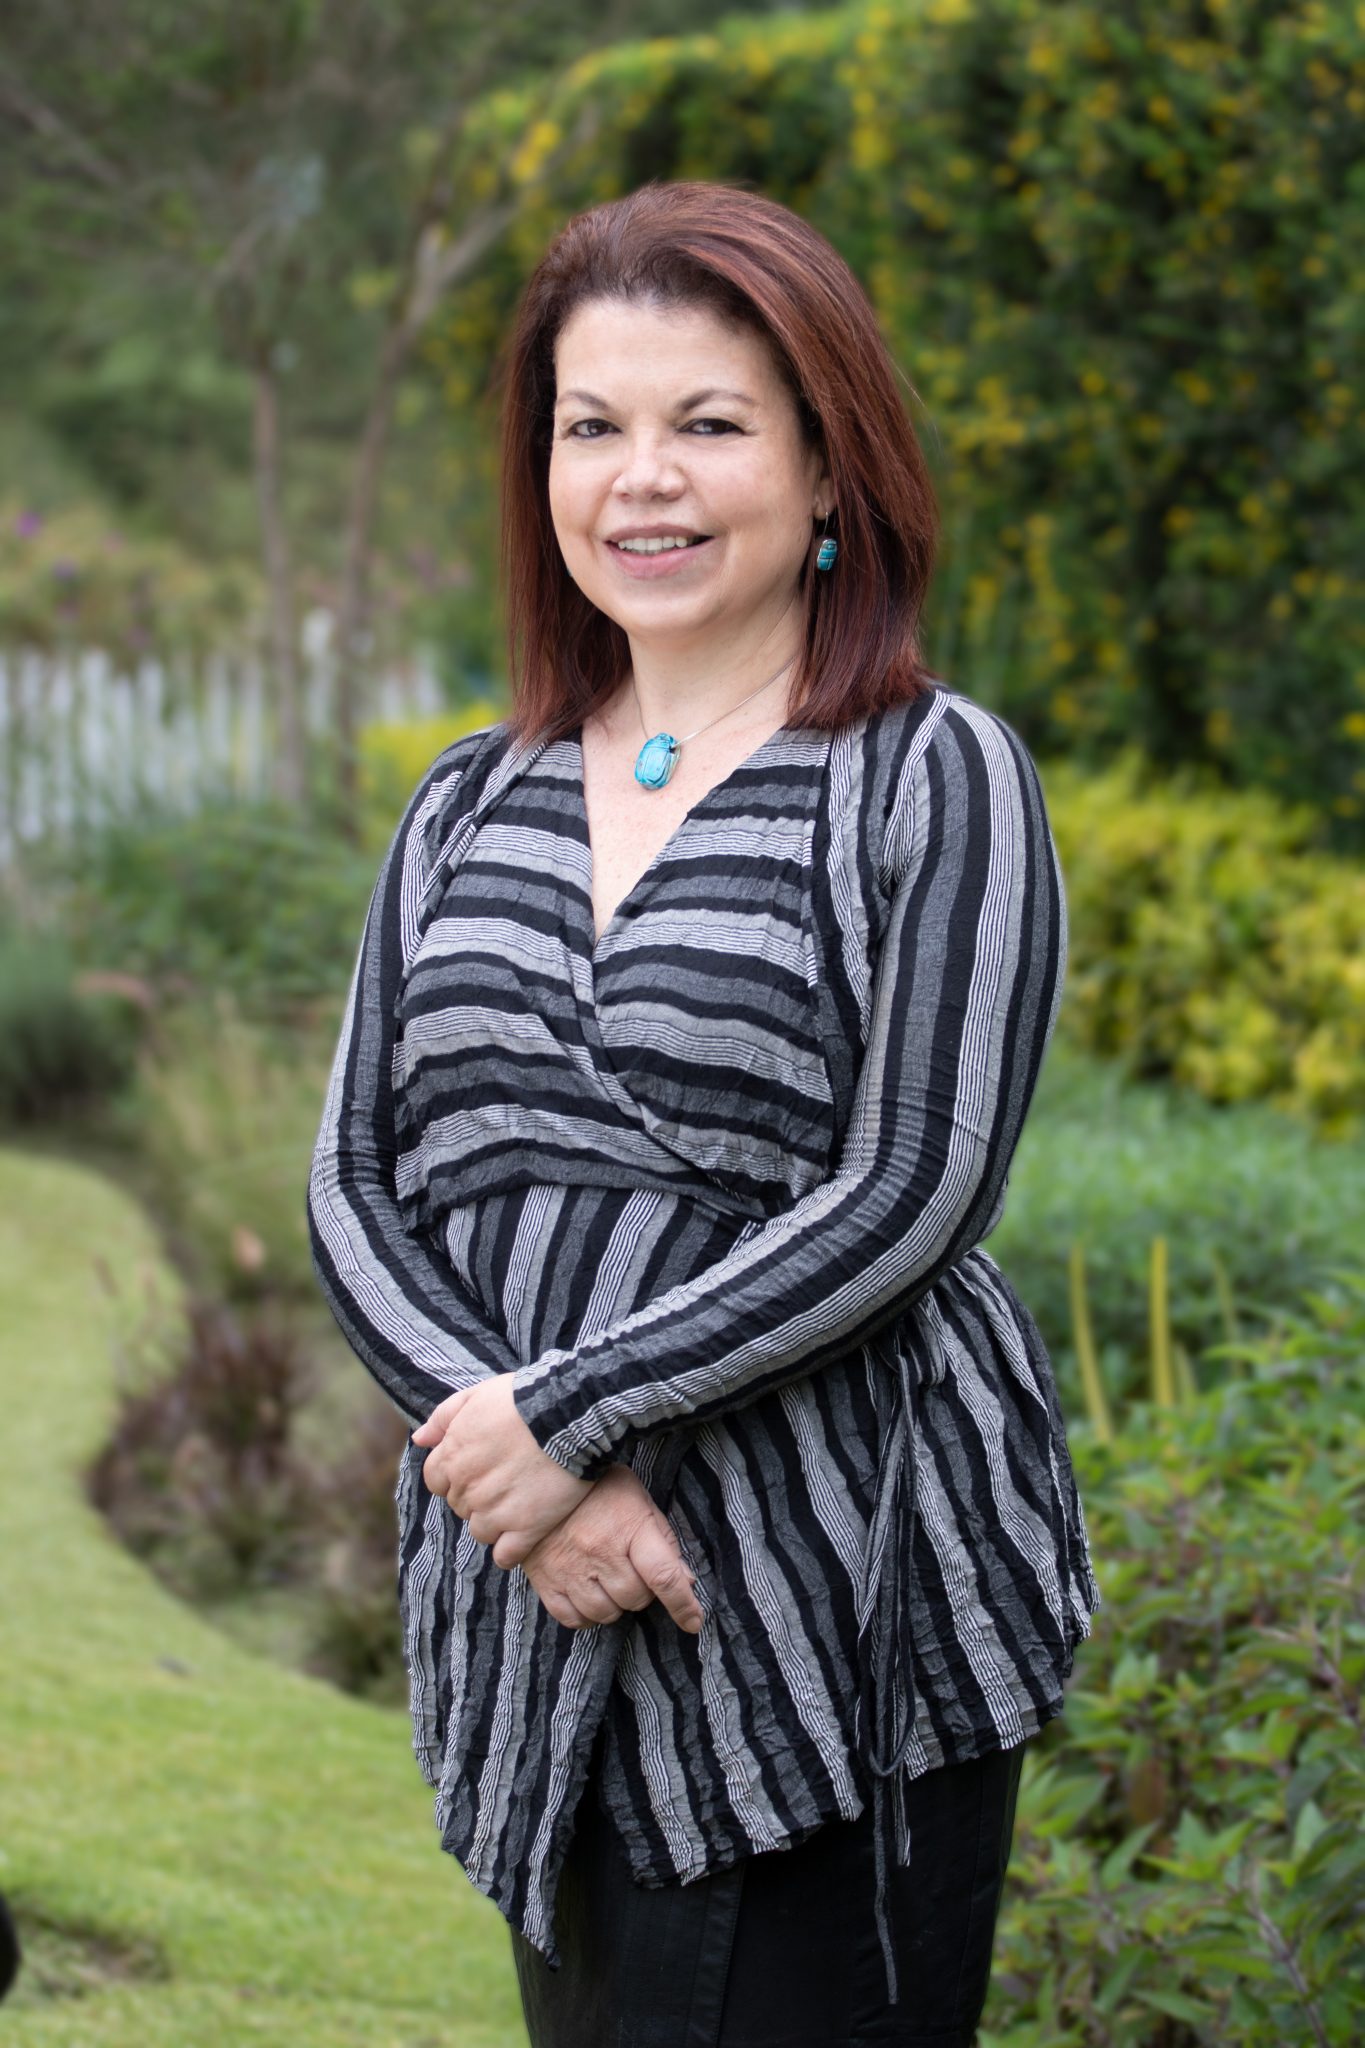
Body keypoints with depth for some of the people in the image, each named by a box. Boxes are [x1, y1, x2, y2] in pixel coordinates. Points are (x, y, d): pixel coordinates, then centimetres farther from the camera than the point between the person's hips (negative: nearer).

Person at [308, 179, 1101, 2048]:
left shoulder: (933, 777, -3)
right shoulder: (473, 806, 12)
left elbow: (908, 1204, -12)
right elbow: (355, 1189, 6)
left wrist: (570, 1416, -14)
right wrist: (508, 1460, -11)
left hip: (838, 1617, -5)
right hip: (537, 1615, 5)